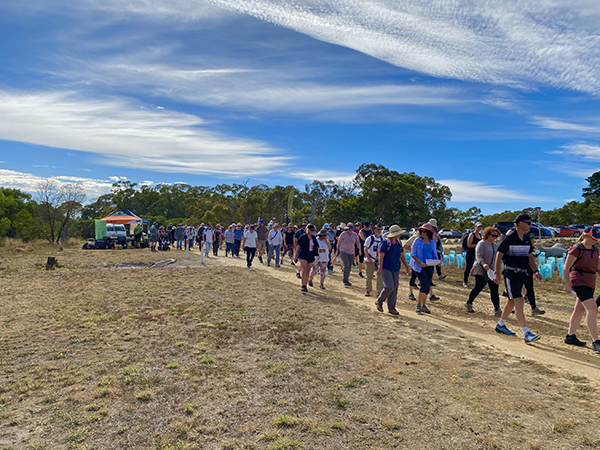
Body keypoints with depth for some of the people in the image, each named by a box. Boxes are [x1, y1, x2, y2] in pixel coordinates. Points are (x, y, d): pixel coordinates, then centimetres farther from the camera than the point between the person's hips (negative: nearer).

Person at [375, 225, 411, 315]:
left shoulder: (399, 243, 10)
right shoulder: (386, 242, -12)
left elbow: (402, 256, 18)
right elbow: (380, 256, -14)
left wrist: (406, 266, 12)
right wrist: (380, 269, -19)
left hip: (395, 269, 7)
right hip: (385, 269, -7)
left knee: (394, 289, 5)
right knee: (389, 287, -15)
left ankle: (391, 308, 15)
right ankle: (379, 302, 8)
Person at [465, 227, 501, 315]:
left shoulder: (495, 245, 16)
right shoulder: (482, 243, -8)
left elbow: (497, 257, 24)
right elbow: (478, 256, -19)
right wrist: (483, 264, -36)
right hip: (481, 271, -7)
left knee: (494, 289, 1)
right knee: (478, 287, -1)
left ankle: (497, 309, 4)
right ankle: (469, 303, 18)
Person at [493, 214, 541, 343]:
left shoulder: (527, 239, 10)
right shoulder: (509, 238, -12)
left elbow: (530, 256, 20)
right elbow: (499, 255, -9)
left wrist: (536, 271, 9)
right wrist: (496, 273, -14)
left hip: (522, 274, 8)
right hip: (511, 274, -8)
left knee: (512, 301, 16)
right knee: (519, 302, -12)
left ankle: (500, 325, 31)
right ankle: (526, 333, -12)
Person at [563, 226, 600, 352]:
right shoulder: (577, 249, -12)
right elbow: (566, 267, -14)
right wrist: (567, 284, -18)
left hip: (590, 283, 8)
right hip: (579, 281, -8)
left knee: (580, 310, 13)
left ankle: (570, 336, 24)